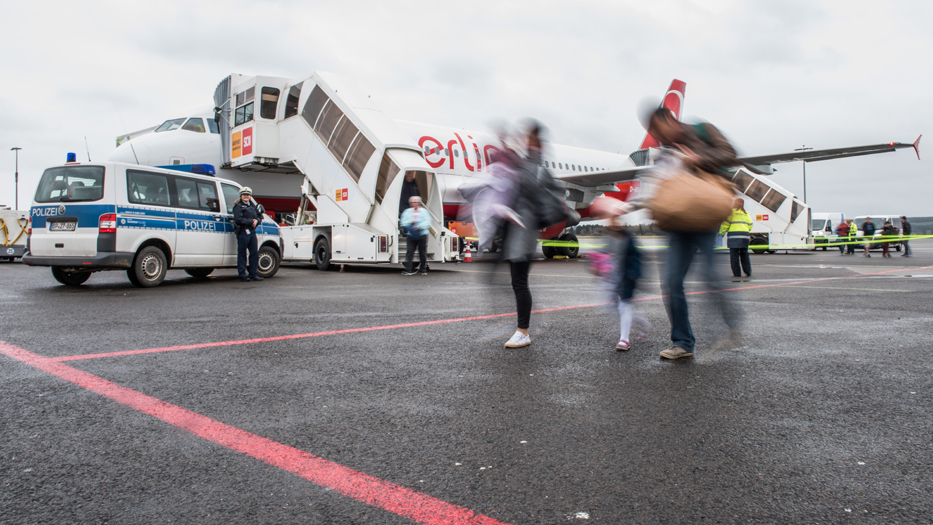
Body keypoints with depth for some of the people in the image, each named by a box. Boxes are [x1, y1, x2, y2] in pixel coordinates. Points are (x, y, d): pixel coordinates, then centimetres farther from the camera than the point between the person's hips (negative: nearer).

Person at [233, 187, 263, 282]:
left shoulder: (253, 206, 19)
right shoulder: (238, 206, -4)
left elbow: (259, 216, 18)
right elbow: (238, 219, -16)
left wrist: (256, 221, -4)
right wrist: (251, 221, -15)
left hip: (252, 232, 7)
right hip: (243, 232, -7)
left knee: (255, 253, 7)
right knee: (242, 254, -1)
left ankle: (253, 274, 14)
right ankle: (242, 275, 3)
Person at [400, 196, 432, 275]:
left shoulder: (424, 211, 7)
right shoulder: (407, 212, 12)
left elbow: (427, 222, -5)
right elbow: (403, 223, 5)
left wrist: (419, 226, -20)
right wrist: (411, 222, -13)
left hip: (422, 234, -1)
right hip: (411, 235, 1)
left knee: (423, 252, 2)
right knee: (410, 252, -8)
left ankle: (424, 270, 13)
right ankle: (408, 270, -8)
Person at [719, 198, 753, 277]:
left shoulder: (732, 212, -1)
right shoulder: (745, 213, 16)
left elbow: (726, 223, -6)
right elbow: (750, 225, 16)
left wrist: (721, 232, 1)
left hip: (734, 236, -5)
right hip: (745, 236, 6)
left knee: (734, 255, -2)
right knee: (744, 255, 12)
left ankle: (737, 273, -5)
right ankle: (748, 272, 8)